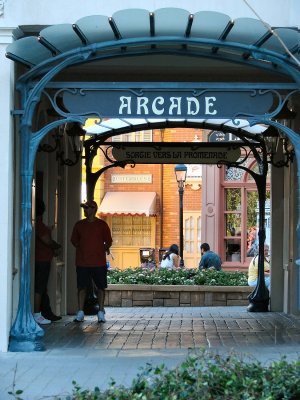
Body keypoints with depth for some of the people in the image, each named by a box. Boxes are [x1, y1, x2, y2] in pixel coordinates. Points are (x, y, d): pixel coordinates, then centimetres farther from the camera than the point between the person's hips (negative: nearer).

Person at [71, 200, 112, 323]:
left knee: (101, 287, 2)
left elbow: (108, 241, 7)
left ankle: (101, 313, 8)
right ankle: (80, 313, 6)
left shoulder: (102, 225, 1)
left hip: (99, 262, -1)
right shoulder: (79, 225, 7)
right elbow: (74, 240, 16)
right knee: (81, 287, 1)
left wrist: (103, 249, -1)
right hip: (82, 262, 2)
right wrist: (81, 249, 9)